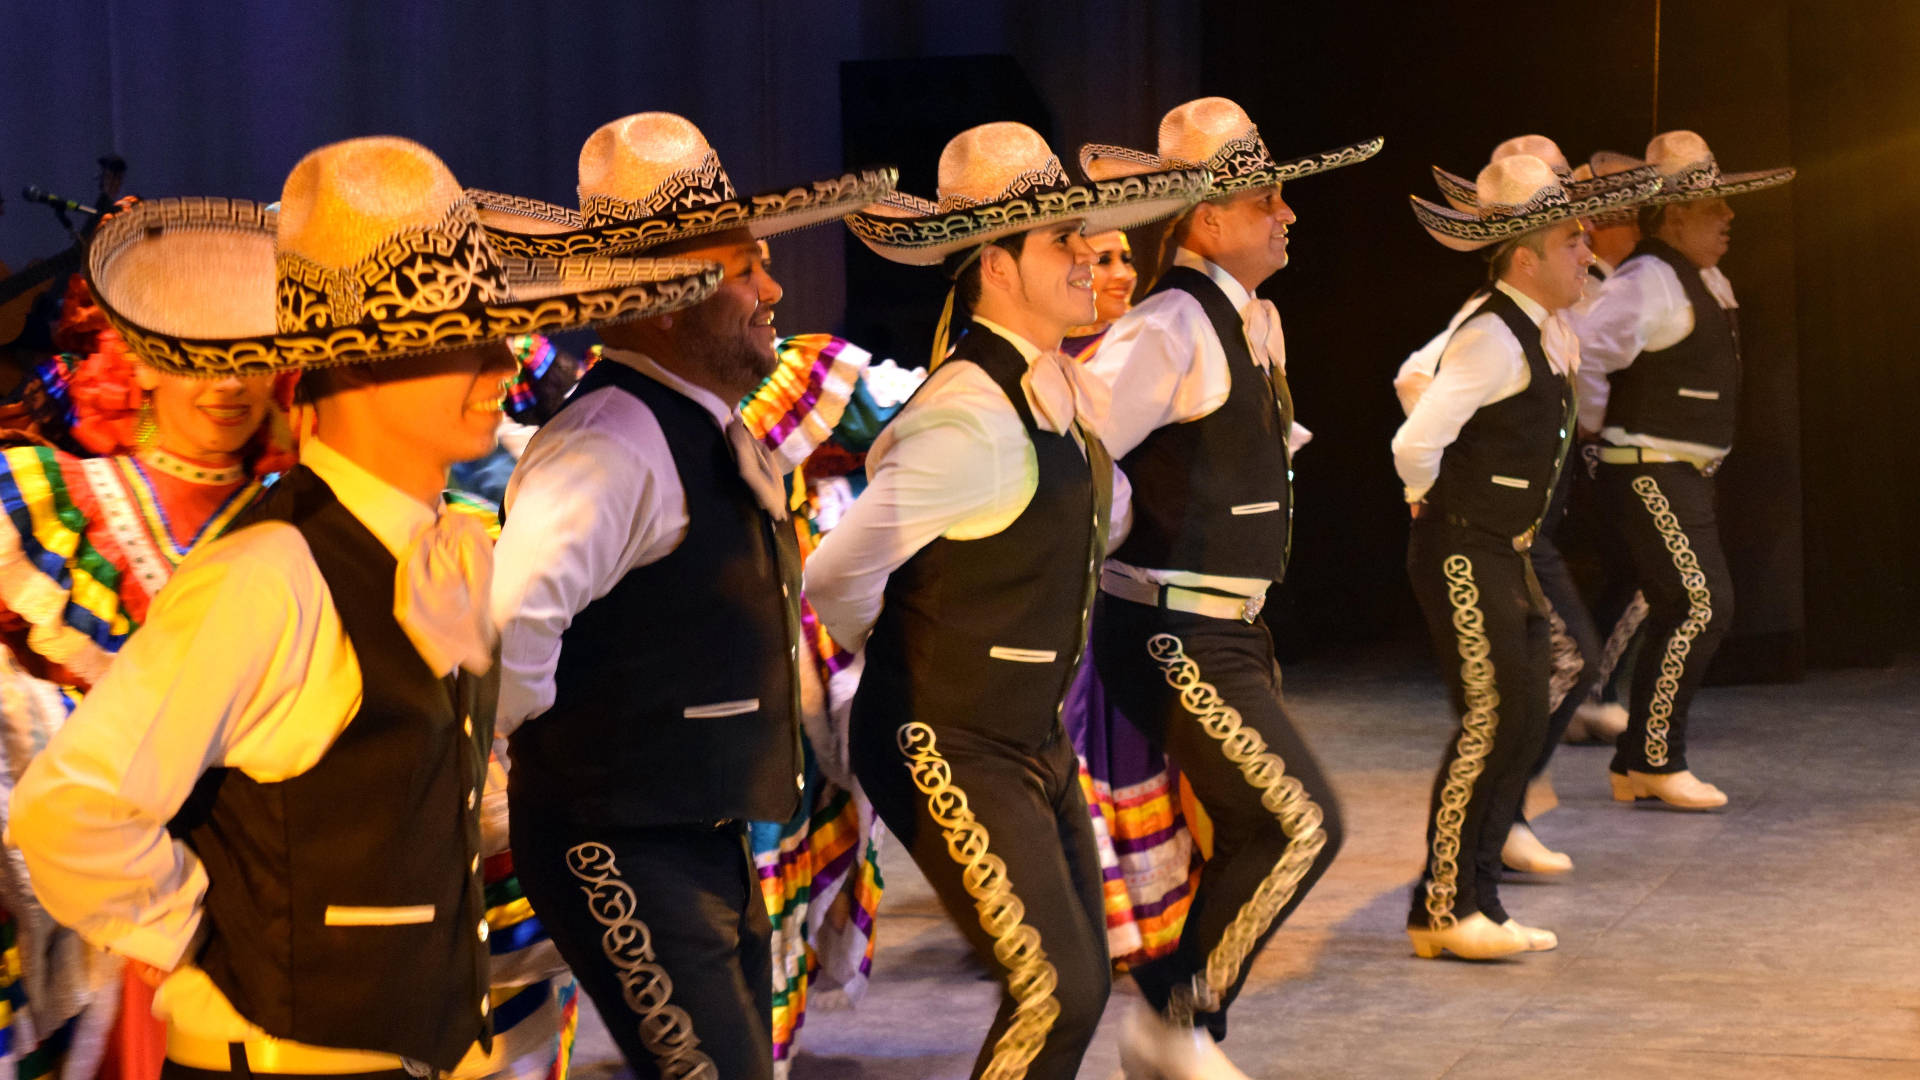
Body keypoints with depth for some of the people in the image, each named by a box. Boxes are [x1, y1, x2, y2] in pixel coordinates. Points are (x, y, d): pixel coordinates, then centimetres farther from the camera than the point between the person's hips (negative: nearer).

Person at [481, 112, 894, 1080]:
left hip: (716, 845, 10)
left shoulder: (712, 429, 12)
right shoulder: (614, 441, -20)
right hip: (624, 855, -10)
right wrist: (540, 745, -19)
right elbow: (503, 614, -34)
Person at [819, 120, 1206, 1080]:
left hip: (1034, 744, 9)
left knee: (1078, 989, 11)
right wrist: (919, 668, -5)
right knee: (1054, 994, -12)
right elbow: (833, 578, -24)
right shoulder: (972, 416, -22)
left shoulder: (1070, 392, 6)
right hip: (948, 754, -9)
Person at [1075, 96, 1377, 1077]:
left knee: (1253, 836, 12)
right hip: (1173, 638, -9)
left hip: (1231, 630, 9)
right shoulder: (1174, 328, -19)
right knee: (1300, 823, -11)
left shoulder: (1259, 322, 12)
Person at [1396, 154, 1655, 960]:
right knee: (1491, 719, -13)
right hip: (1463, 557, -10)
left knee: (1522, 725, 9)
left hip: (1507, 557, 10)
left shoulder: (1546, 334, 11)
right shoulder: (1492, 339, -19)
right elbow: (1414, 446, -28)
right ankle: (1441, 910, -6)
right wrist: (1437, 507, -8)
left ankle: (1475, 901, 16)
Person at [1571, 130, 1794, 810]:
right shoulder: (1648, 282, -17)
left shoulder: (1707, 281, 15)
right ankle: (1654, 760, -7)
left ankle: (1636, 766, 17)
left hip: (1686, 475, 10)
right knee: (1701, 606, -14)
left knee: (1679, 614, 11)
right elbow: (1579, 349, -23)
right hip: (1648, 474, -10)